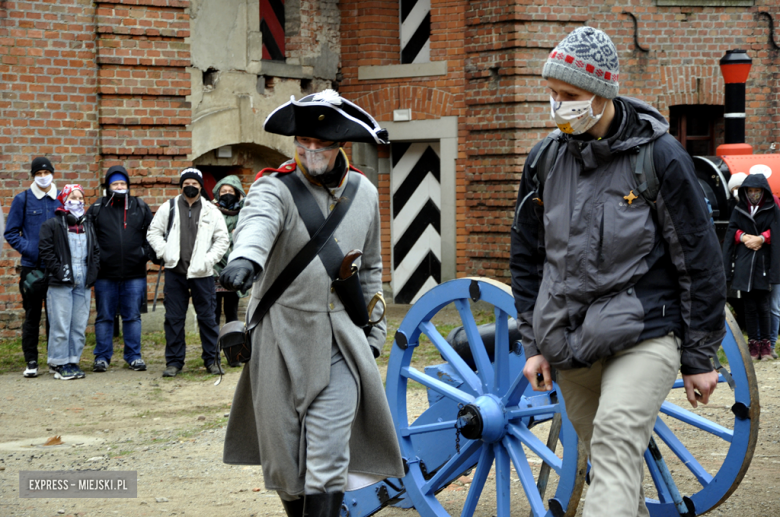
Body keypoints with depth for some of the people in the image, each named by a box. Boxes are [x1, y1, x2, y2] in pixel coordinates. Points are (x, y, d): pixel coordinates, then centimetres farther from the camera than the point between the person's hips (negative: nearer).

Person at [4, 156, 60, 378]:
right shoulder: (22, 200, 2)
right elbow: (11, 233, 2)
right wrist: (29, 250, -12)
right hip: (32, 268, -1)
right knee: (32, 316, 3)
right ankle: (31, 362, 8)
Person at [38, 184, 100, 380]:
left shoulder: (88, 226, 16)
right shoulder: (52, 225, -1)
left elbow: (95, 251, 20)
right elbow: (45, 250, -5)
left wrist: (92, 272, 6)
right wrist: (58, 270, -12)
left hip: (83, 283, 5)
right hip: (61, 284, -5)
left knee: (79, 326, 6)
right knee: (61, 325, -5)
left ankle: (73, 361, 14)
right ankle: (59, 363, 2)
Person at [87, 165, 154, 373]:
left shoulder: (141, 208, 8)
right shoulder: (96, 209, 4)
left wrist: (146, 252, 1)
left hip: (134, 275, 1)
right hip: (105, 275, -1)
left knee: (133, 317, 5)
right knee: (104, 317, 6)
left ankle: (134, 356, 13)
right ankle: (102, 357, 13)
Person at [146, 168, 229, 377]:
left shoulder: (211, 211, 6)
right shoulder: (168, 208, 7)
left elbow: (222, 240, 7)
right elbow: (153, 232, 10)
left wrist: (209, 259, -5)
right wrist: (165, 253, -3)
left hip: (201, 273, -1)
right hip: (175, 272, 1)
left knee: (207, 317, 4)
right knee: (174, 318, 3)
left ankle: (211, 359, 13)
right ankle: (174, 361, 11)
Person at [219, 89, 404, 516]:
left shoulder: (363, 193, 8)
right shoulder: (276, 187, -7)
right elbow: (258, 220, -32)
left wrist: (375, 328, 18)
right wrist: (246, 256, -54)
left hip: (341, 341, 2)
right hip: (283, 340, -2)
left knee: (329, 459, -7)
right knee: (283, 453, 7)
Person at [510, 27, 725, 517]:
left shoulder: (660, 156, -7)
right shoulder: (546, 160, 6)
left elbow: (699, 261, -3)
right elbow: (528, 257, 16)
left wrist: (699, 357, -2)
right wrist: (534, 343, 12)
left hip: (643, 337, -5)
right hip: (570, 343, 5)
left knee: (616, 454, -21)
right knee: (612, 461, 12)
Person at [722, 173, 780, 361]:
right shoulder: (739, 210, 13)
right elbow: (732, 230, 8)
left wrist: (761, 238, -15)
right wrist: (743, 237, -10)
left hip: (764, 262, -2)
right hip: (743, 265, 2)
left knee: (763, 305, -3)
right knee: (749, 306, 1)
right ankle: (753, 345, 5)